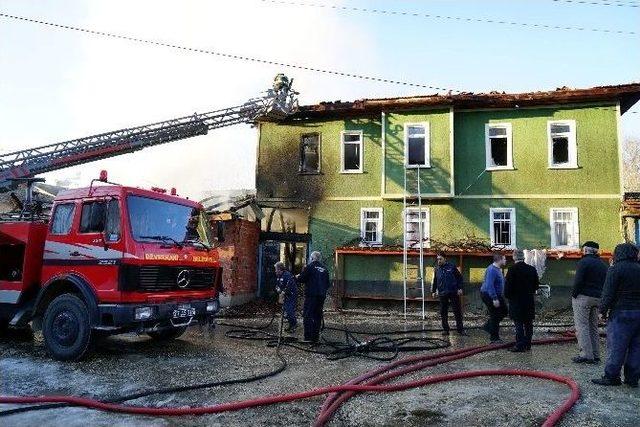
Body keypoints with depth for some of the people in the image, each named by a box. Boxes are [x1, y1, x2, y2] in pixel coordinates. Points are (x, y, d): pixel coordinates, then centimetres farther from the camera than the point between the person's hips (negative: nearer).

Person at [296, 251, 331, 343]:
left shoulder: (309, 266, -6)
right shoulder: (324, 268, 13)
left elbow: (301, 279, -7)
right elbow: (327, 283, 17)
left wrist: (298, 276, 13)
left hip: (311, 295, -6)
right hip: (322, 296, 6)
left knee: (308, 315, -3)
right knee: (318, 316, 11)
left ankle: (308, 337, -9)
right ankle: (316, 337, 13)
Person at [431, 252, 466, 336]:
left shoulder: (451, 267, -1)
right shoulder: (436, 269, 7)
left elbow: (459, 277, 3)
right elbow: (434, 281, 16)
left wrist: (460, 288, -4)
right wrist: (433, 291, 10)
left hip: (453, 292, -2)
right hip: (442, 294, 2)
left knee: (457, 312, 2)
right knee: (443, 313, 4)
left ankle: (460, 329, 12)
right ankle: (445, 329, 14)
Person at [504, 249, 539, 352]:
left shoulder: (512, 270, -14)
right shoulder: (532, 269, 1)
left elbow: (508, 286, -13)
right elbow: (536, 285, 9)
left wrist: (507, 296, 4)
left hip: (516, 301, -5)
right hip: (530, 301, 5)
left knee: (519, 324, -1)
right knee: (528, 324, 12)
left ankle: (520, 345, -1)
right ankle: (527, 344, 19)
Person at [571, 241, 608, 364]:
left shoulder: (584, 262, -10)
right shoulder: (603, 264, 16)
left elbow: (578, 281, -18)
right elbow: (606, 284, 14)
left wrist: (574, 294, -8)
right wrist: (601, 296, 14)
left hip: (583, 297, -8)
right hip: (597, 299, 8)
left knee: (582, 326, -6)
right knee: (593, 327, 14)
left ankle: (586, 354, -10)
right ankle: (595, 355, 16)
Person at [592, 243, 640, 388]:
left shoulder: (616, 269, -8)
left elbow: (608, 293, -12)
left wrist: (603, 310, -2)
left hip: (621, 313, -6)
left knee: (616, 347, -2)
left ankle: (611, 377, 1)